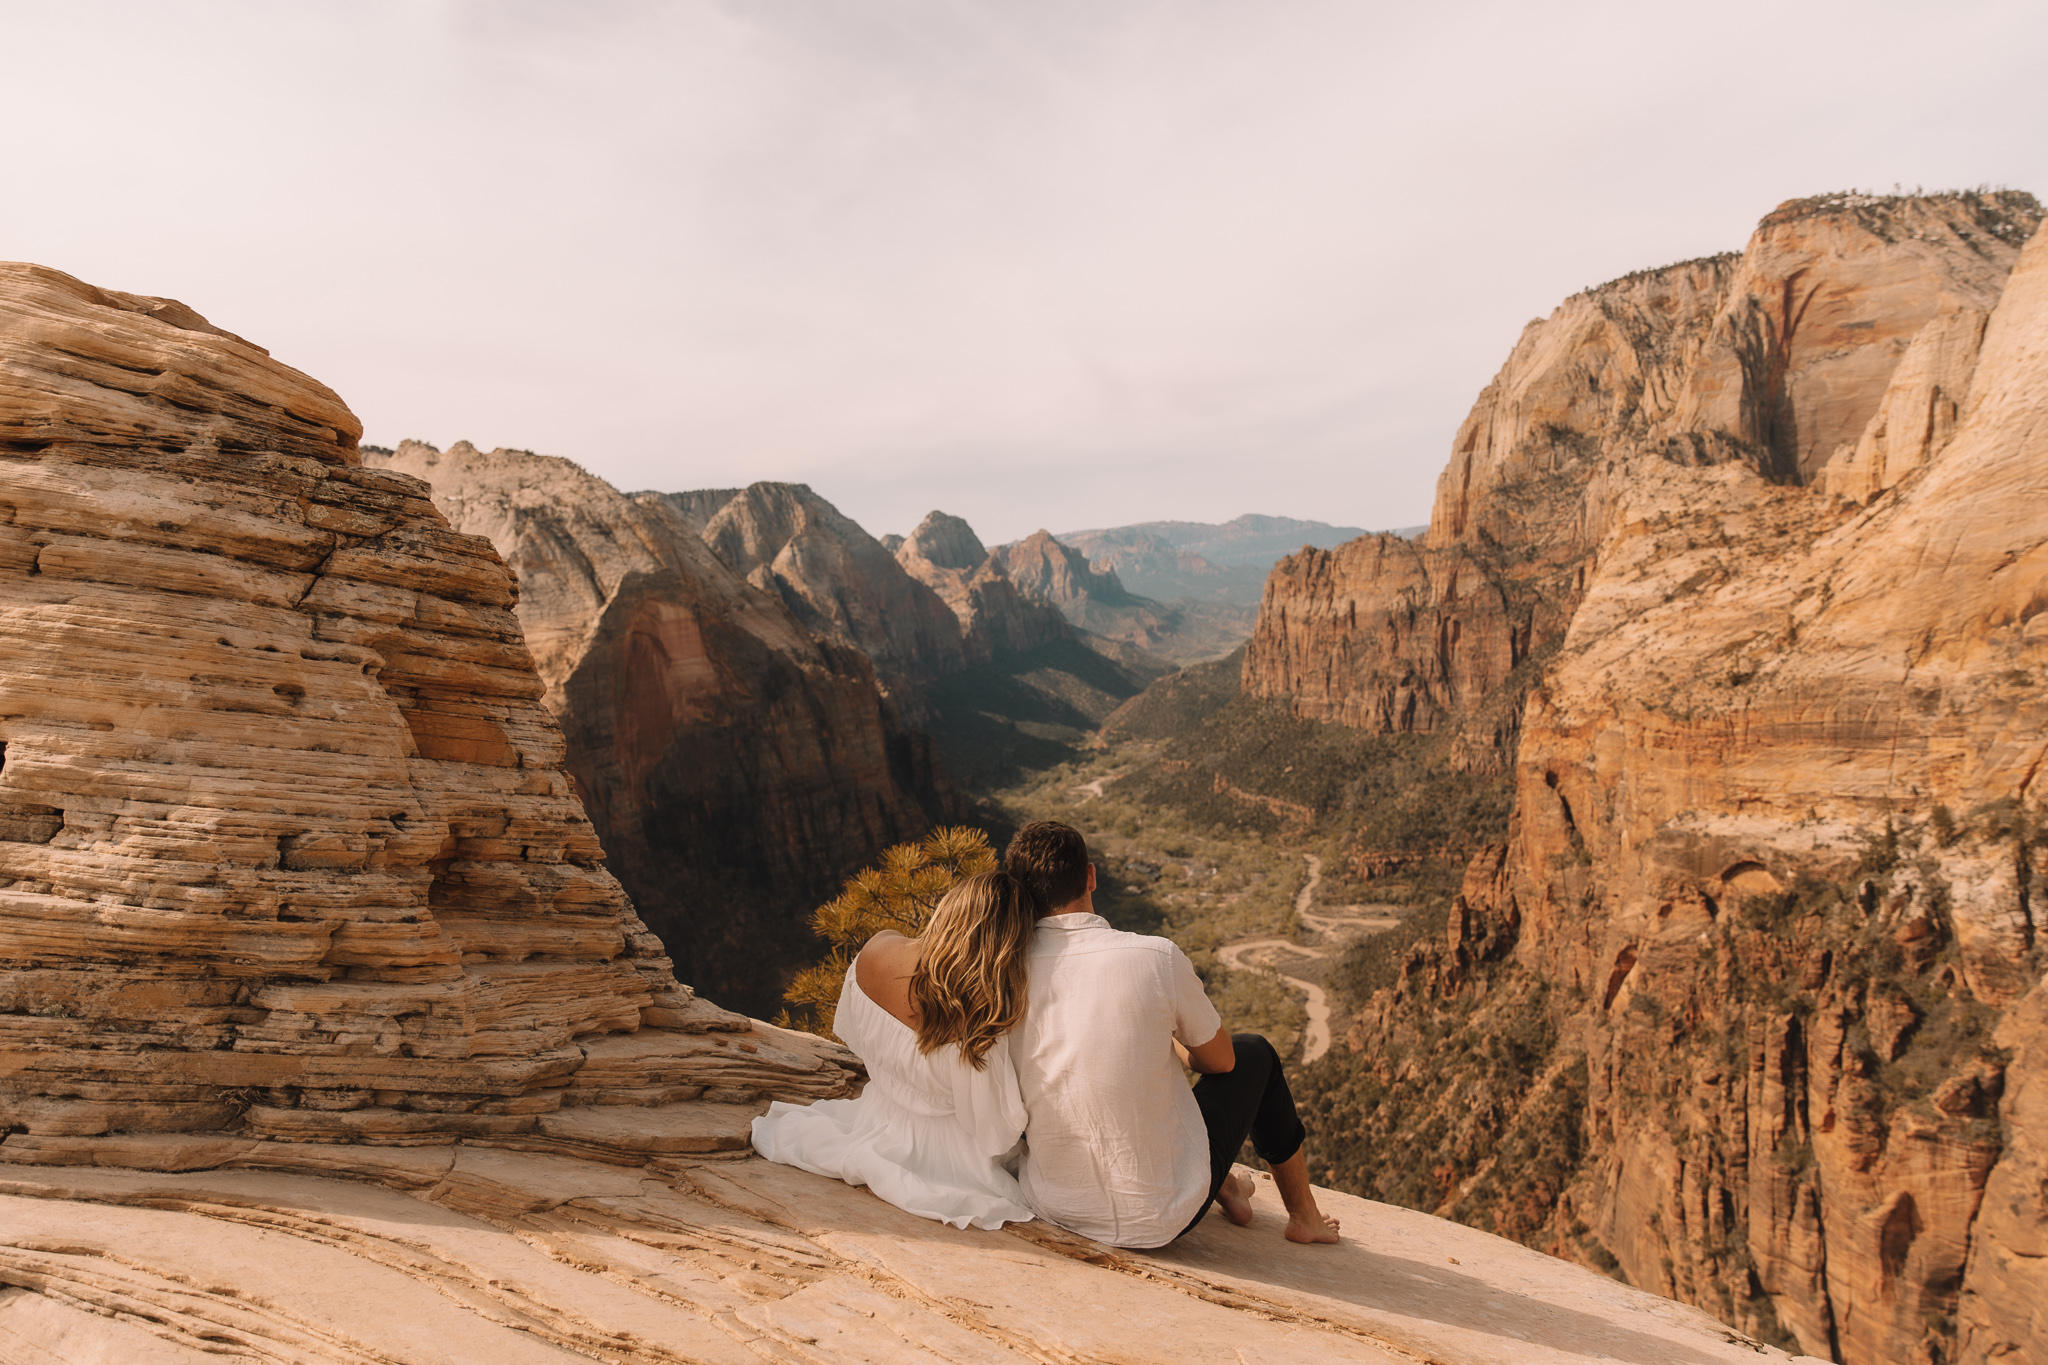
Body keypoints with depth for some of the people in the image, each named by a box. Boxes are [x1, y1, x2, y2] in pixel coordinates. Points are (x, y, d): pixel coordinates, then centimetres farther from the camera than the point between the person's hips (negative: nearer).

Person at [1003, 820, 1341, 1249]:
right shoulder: (1157, 958, -20)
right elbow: (1220, 1059, -2)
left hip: (1050, 1206, 4)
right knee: (1253, 1052, 20)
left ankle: (1225, 1186, 47)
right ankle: (1303, 1214, 41)